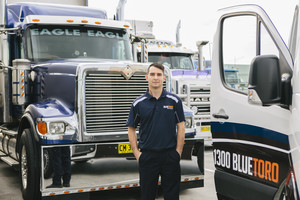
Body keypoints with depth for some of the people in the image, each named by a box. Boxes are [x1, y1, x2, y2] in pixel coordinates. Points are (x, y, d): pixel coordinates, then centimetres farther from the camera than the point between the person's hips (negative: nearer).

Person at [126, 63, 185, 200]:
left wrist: (178, 152, -2)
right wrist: (136, 153, -1)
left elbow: (180, 127, 3)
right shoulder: (138, 103, 2)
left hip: (170, 155, 0)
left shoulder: (174, 101, 2)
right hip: (147, 156, 0)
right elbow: (131, 128, 7)